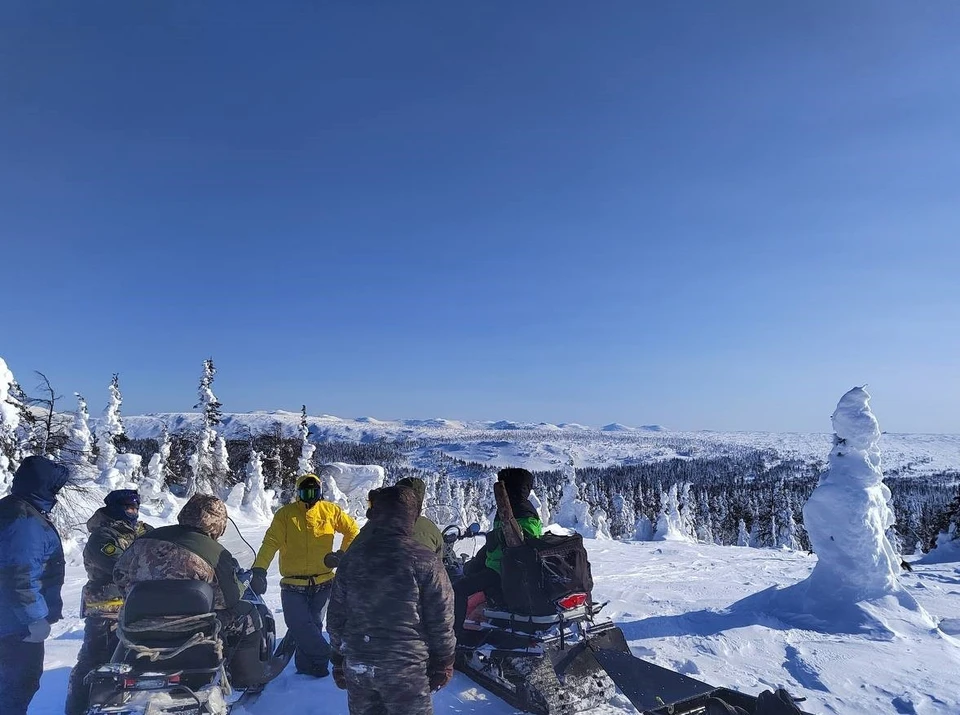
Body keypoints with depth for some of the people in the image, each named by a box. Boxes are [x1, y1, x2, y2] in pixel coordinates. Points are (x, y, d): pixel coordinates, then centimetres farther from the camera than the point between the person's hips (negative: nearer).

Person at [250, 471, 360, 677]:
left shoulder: (331, 511, 1)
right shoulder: (285, 514, -3)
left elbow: (352, 529, 15)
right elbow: (270, 543, -12)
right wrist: (259, 570, -25)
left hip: (323, 583, 1)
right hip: (293, 584, -1)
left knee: (313, 625, 9)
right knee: (299, 625, -9)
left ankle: (308, 665, 24)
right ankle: (327, 656, 8)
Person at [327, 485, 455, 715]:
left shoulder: (351, 558, -1)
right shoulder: (425, 561, -14)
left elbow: (335, 617, 5)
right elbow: (441, 621, -10)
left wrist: (339, 661, 17)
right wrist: (443, 664, 3)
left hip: (356, 667, 4)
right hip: (405, 670, -4)